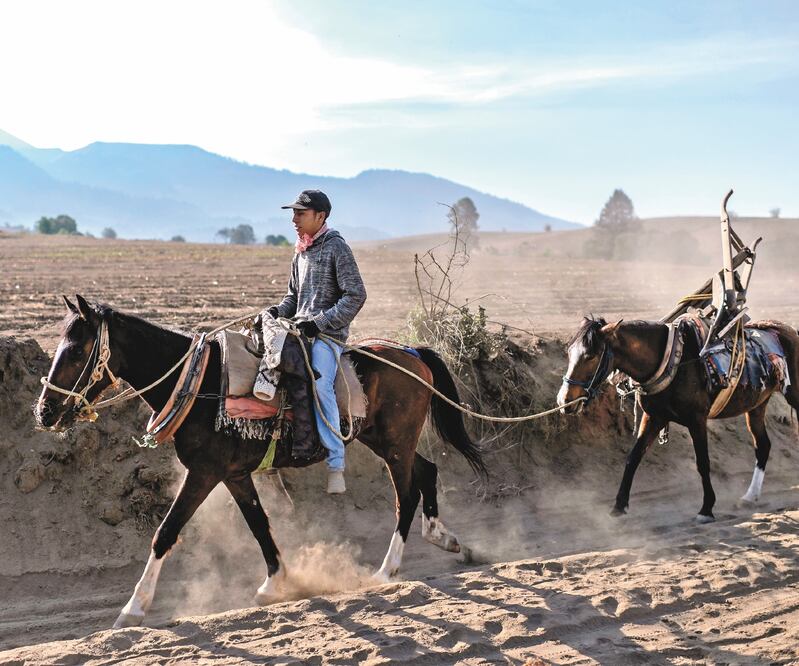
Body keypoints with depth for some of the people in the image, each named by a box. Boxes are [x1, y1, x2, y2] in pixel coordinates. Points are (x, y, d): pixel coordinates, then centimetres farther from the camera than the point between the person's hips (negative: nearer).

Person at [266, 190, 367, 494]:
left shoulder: (336, 247, -6)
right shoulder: (300, 252, 17)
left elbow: (355, 295, -12)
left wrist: (321, 322, -18)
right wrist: (277, 312, 5)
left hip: (328, 334, -8)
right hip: (300, 329, 8)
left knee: (320, 385, -27)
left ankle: (336, 463, -25)